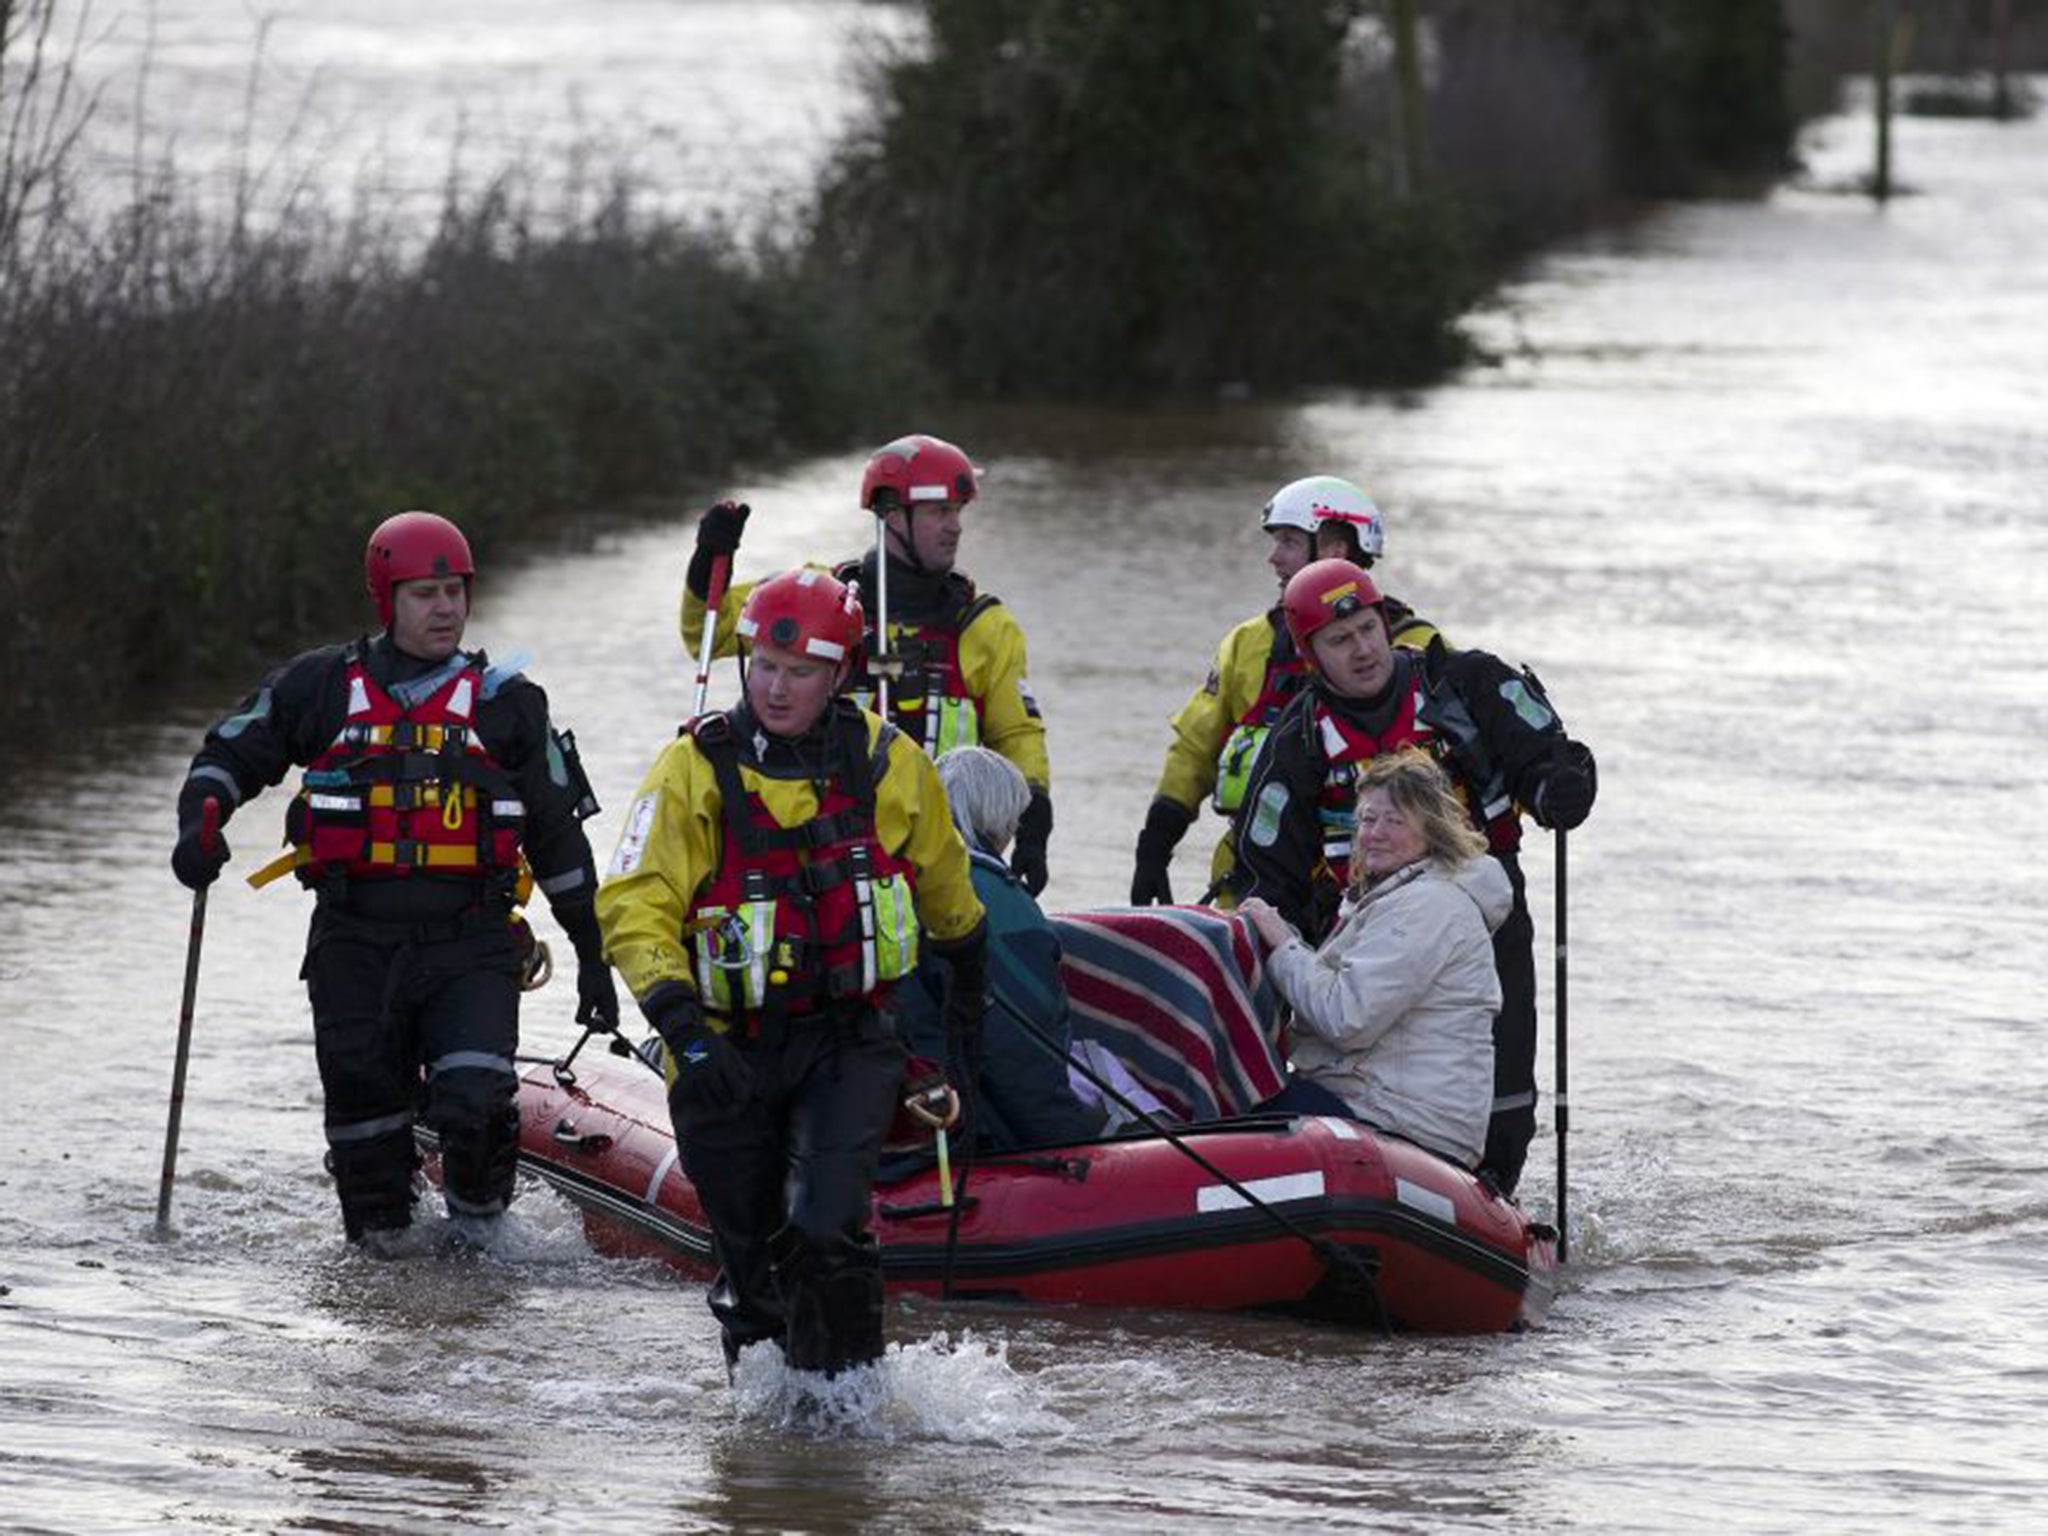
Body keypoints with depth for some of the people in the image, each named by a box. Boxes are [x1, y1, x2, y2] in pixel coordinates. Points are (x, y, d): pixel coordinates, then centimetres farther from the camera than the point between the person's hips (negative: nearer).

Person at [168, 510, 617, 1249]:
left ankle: (477, 1214, 10)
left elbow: (557, 833, 13)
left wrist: (591, 953, 14)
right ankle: (381, 1237, 25)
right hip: (355, 941, 1)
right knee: (362, 1109, 4)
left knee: (473, 1104, -18)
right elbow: (228, 755, 13)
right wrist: (198, 826, -8)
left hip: (470, 943, -1)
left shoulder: (505, 703, 7)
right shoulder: (322, 686, 6)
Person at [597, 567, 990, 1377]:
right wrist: (683, 1025, -26)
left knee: (825, 1233, -20)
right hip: (728, 1049, 0)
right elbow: (634, 906, -15)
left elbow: (942, 876, 19)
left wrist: (967, 970, 32)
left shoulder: (886, 762, -2)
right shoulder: (697, 766, -10)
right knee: (752, 1249, 10)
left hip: (849, 1040, 0)